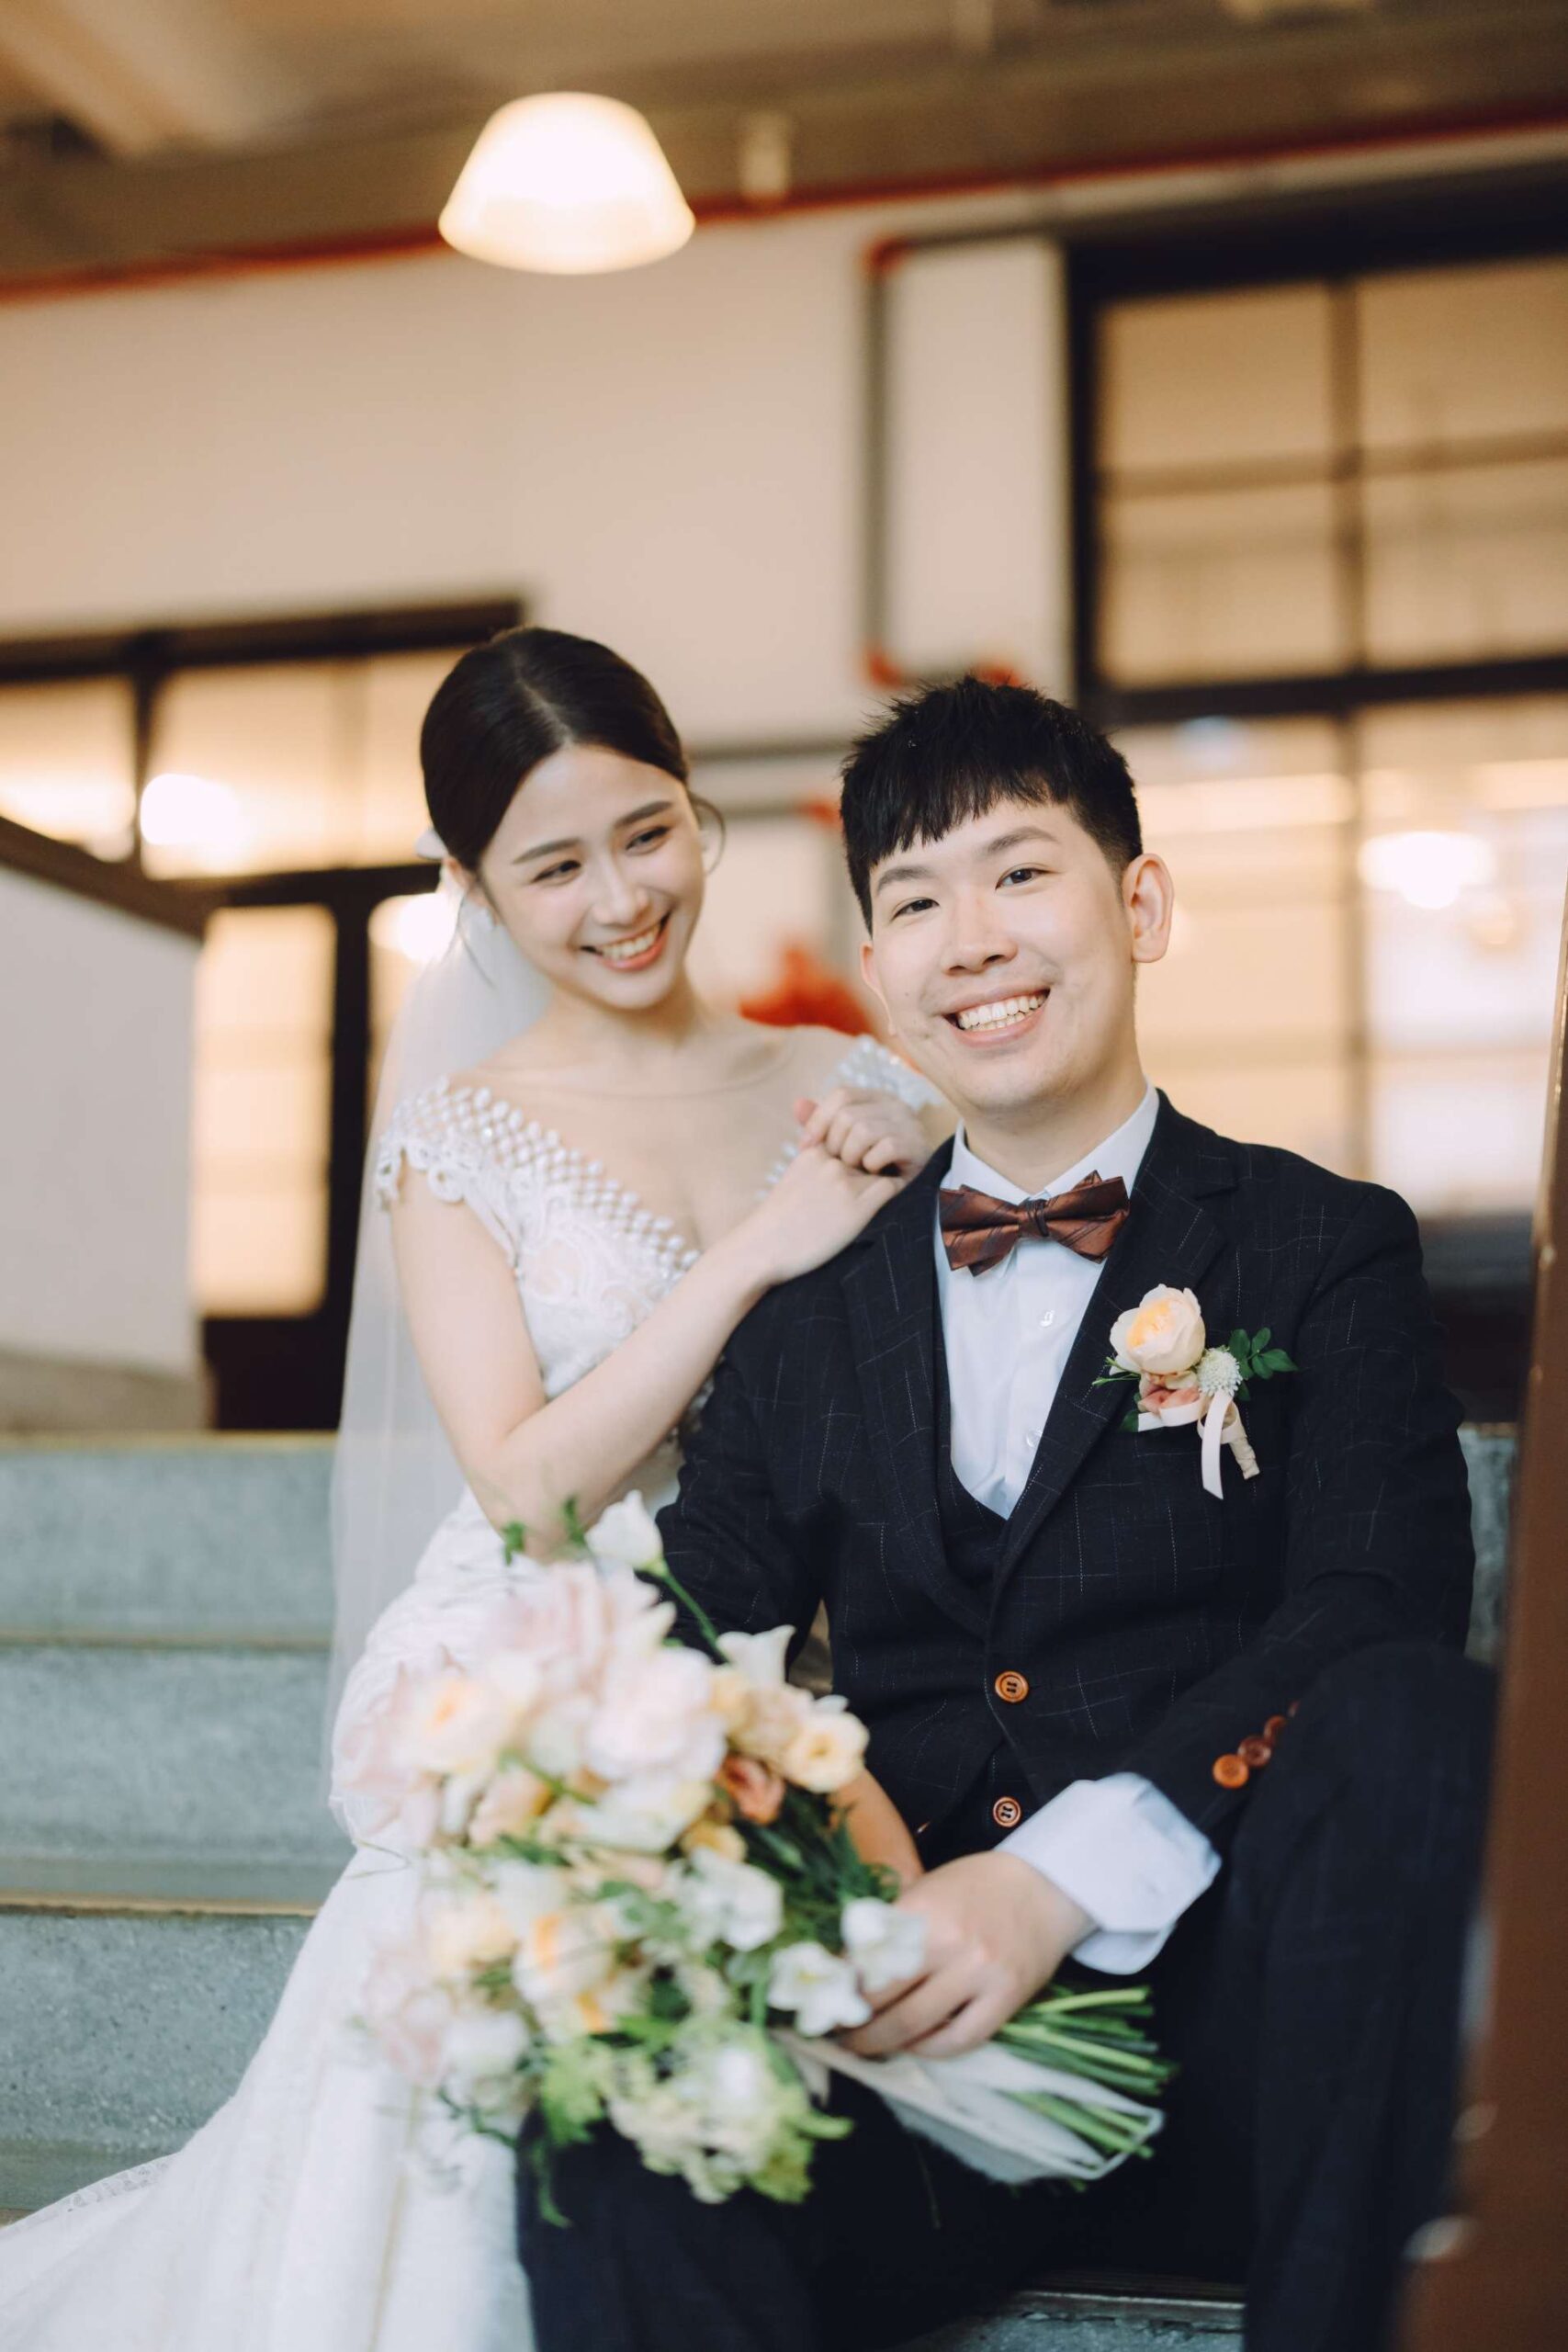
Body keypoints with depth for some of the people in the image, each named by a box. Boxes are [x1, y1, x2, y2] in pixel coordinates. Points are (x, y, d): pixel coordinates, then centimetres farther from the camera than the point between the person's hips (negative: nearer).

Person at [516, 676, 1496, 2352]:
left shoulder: (1324, 1250, 6)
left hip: (1226, 2018, 0)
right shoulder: (814, 1303, 16)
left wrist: (1068, 1870, -24)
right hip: (916, 2031, 0)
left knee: (1406, 1712, -31)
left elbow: (1378, 1613, -9)